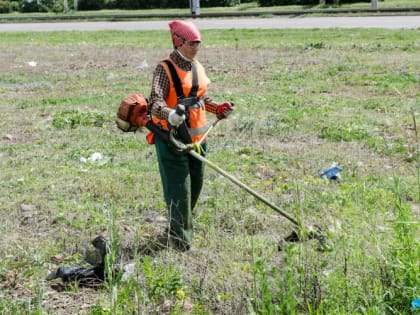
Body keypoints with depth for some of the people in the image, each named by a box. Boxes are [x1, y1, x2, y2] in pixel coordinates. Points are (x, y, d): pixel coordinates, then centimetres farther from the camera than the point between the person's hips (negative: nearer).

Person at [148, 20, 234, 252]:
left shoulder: (198, 68, 11)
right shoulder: (165, 69, -12)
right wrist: (170, 115, -43)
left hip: (197, 136, 8)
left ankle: (182, 226, 34)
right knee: (178, 188, -7)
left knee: (195, 184, 15)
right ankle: (180, 238, 2)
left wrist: (218, 109, 14)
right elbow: (155, 102, -24)